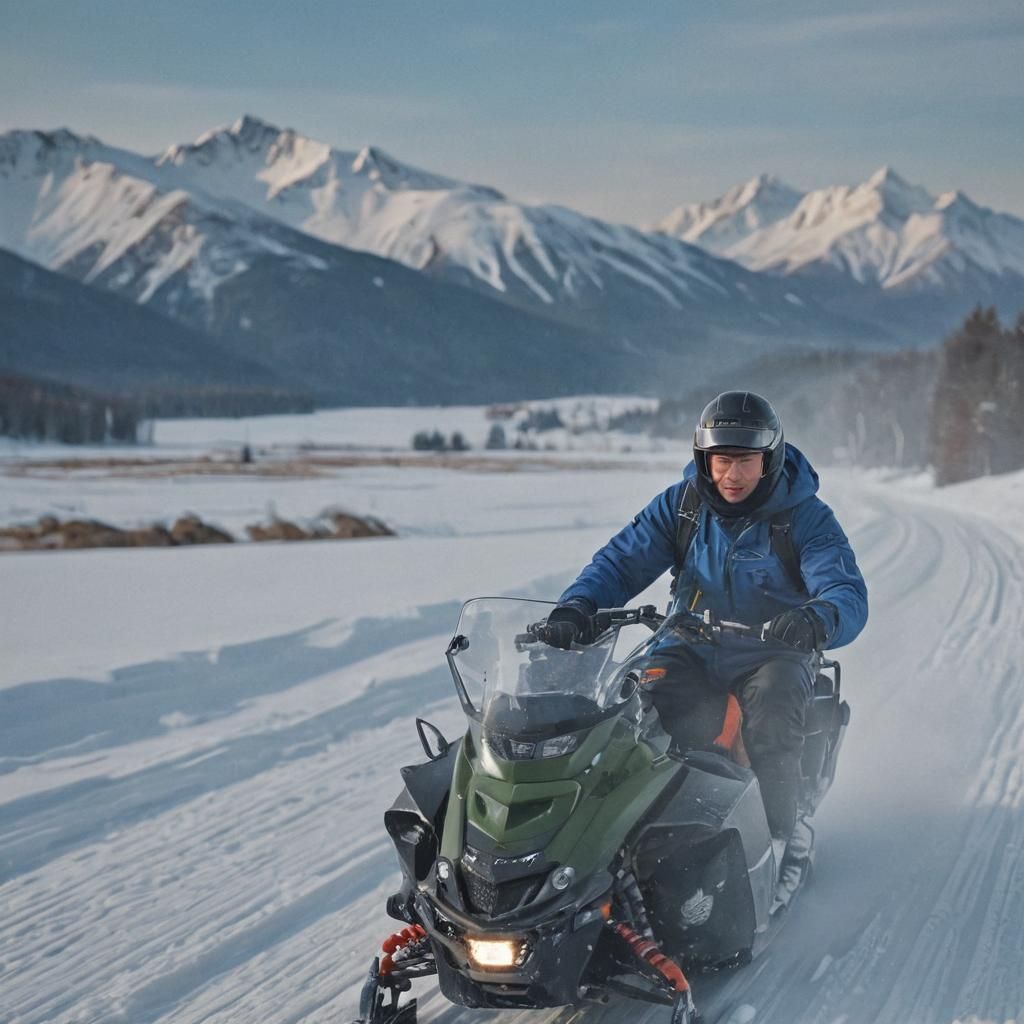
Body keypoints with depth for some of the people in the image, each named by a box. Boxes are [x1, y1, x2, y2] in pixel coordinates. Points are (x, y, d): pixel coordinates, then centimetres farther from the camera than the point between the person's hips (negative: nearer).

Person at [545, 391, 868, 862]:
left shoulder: (805, 517, -9)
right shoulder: (681, 504, 1)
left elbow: (849, 596, -21)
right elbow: (622, 560, -2)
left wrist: (818, 619, -47)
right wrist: (577, 605, -24)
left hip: (772, 652, -2)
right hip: (691, 651, 3)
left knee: (772, 721, -33)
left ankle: (777, 841, -16)